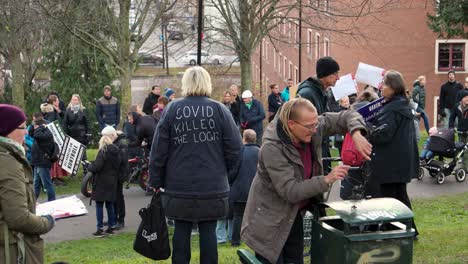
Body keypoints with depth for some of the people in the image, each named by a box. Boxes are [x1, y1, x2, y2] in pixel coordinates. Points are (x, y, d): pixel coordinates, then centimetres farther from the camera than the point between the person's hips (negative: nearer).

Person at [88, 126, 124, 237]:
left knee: (99, 205, 0)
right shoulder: (116, 150, 3)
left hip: (101, 182, -6)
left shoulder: (103, 151, -17)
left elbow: (97, 167, -20)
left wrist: (89, 166, -1)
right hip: (112, 181, 7)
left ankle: (100, 229, 1)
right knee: (110, 204, 14)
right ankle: (111, 227, 19)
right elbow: (120, 164, 12)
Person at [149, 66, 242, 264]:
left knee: (181, 229, 10)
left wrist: (156, 180, 7)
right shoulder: (219, 109, -2)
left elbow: (159, 148, -1)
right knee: (208, 230, 7)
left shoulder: (172, 109, -1)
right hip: (213, 186, 0)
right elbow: (234, 147, -4)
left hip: (179, 186, 1)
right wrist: (226, 173, 11)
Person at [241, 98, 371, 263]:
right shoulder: (272, 148, -28)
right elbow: (290, 191, -30)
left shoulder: (311, 128, -11)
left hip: (294, 216, 6)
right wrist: (326, 179, -35)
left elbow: (347, 116, -3)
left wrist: (356, 134, -24)